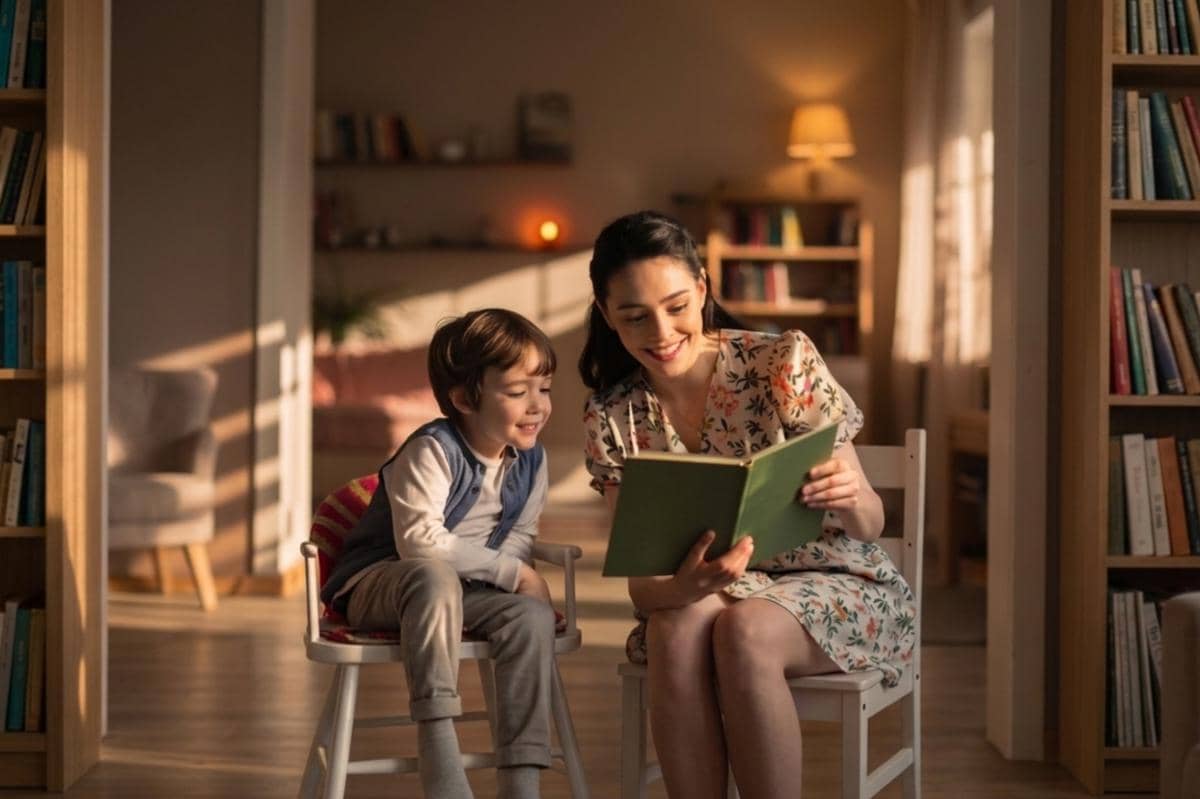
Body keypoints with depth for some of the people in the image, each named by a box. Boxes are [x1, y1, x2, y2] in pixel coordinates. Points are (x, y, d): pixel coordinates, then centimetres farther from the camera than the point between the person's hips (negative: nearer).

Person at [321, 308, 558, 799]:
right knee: (432, 574, -39)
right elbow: (421, 541, -30)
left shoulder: (530, 460, 0)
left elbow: (520, 536, 7)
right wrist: (511, 572, -26)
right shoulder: (432, 452, -21)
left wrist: (484, 571, -17)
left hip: (461, 592, 6)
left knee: (533, 617, -22)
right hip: (375, 588, -6)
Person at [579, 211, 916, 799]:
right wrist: (682, 588, -35)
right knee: (677, 628, -32)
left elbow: (870, 526, -8)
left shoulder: (784, 364, -14)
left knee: (744, 630, -34)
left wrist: (848, 499, -33)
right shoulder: (613, 418, -5)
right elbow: (640, 580, -10)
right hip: (705, 595, 2)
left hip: (833, 582, -2)